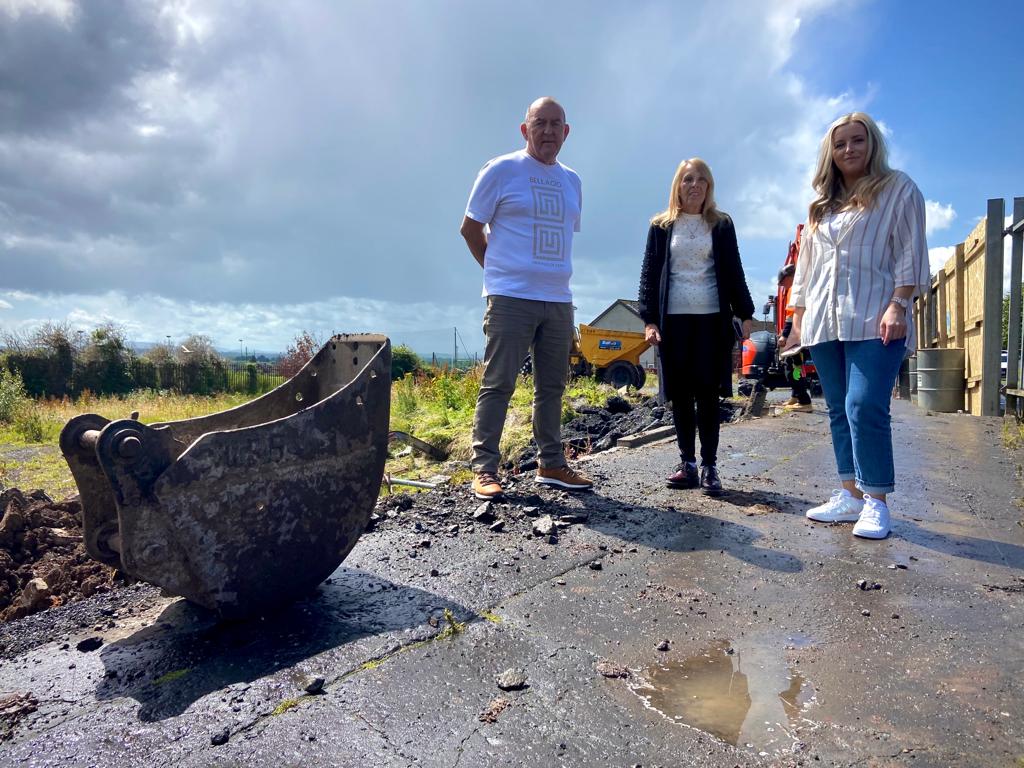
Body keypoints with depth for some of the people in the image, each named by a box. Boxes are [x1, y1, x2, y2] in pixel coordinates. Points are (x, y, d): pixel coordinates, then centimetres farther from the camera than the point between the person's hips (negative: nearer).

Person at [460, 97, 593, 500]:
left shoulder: (572, 181, 16)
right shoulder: (501, 170, -1)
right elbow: (470, 228, 2)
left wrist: (553, 277, 13)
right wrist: (500, 271, 4)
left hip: (559, 300, 6)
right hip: (511, 298, -6)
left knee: (552, 387, 10)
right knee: (498, 384, -5)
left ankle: (551, 465, 20)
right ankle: (484, 469, 3)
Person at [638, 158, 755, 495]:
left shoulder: (722, 225, 11)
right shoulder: (661, 226, 10)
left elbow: (733, 272, 11)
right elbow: (649, 273, 6)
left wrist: (745, 313, 3)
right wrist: (649, 319, -4)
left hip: (712, 318, 0)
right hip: (673, 318, 1)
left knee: (708, 393, -1)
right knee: (680, 394, 2)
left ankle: (709, 466, 4)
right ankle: (687, 463, 11)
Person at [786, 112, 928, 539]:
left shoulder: (898, 189, 7)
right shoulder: (822, 206, 22)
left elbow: (910, 252, -2)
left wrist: (898, 305, -13)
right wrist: (798, 317, 16)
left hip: (872, 322, -6)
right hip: (824, 323, 6)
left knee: (864, 406, -16)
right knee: (839, 410, 5)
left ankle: (876, 503, -7)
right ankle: (851, 495, 10)